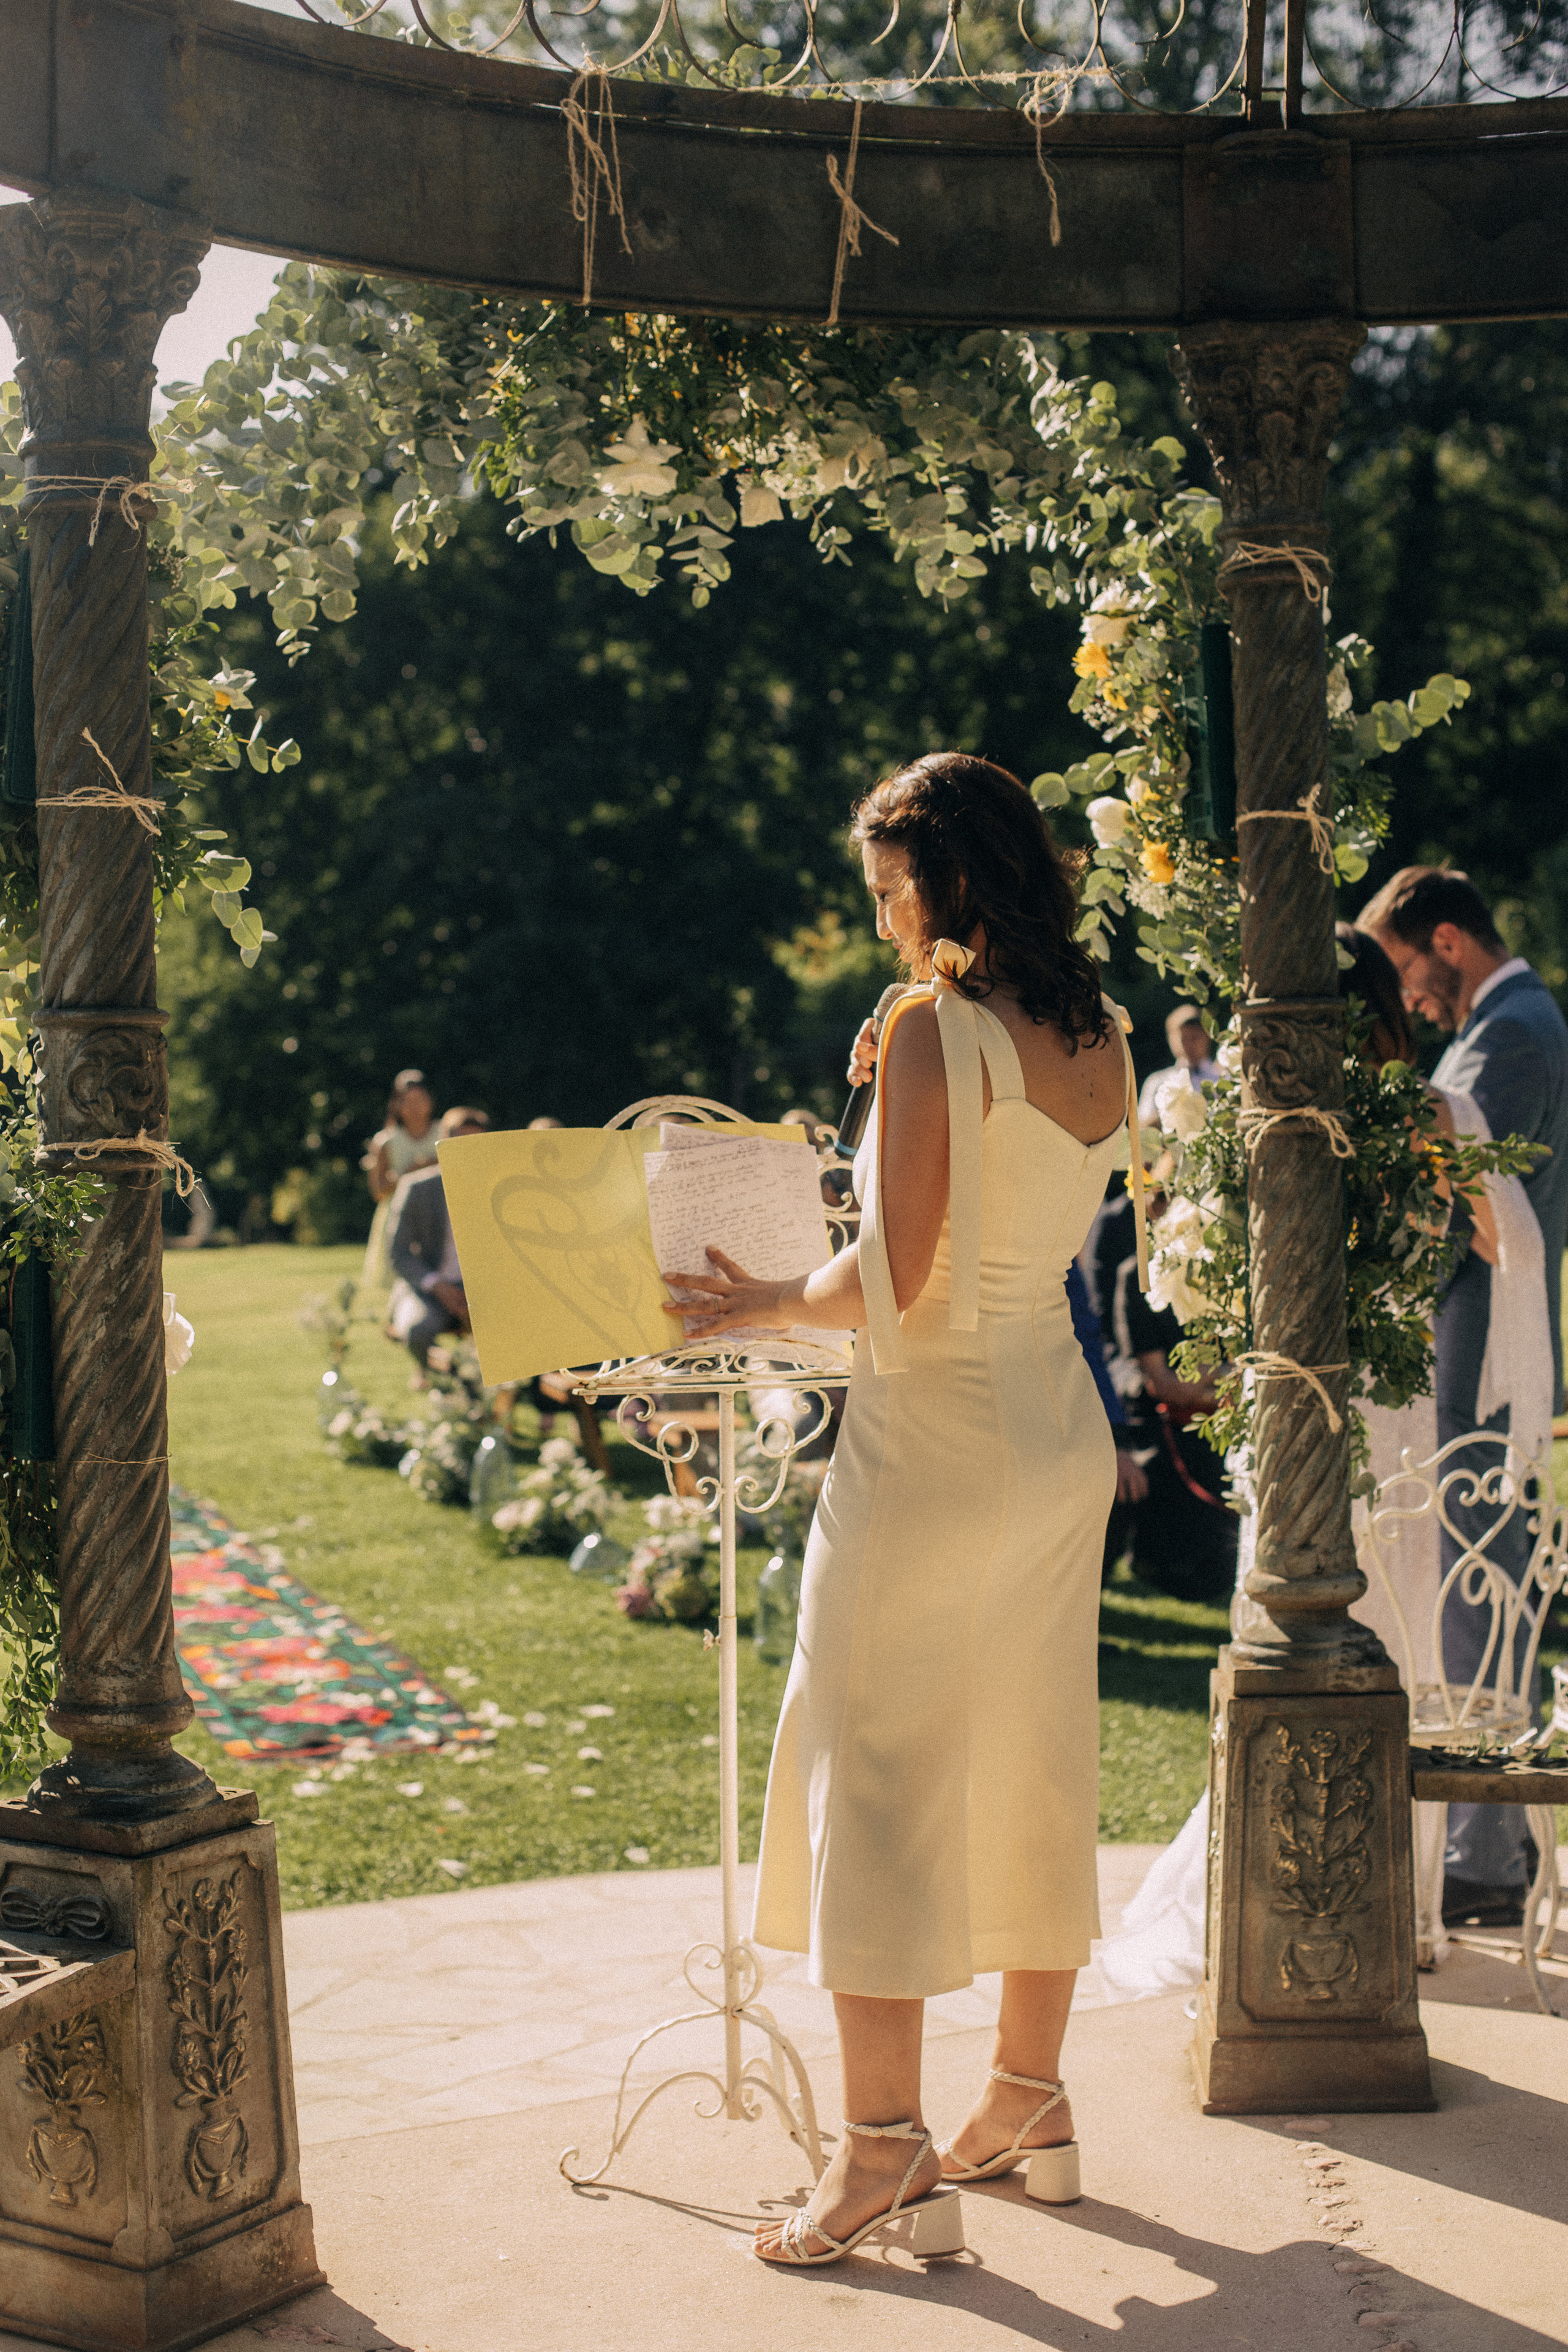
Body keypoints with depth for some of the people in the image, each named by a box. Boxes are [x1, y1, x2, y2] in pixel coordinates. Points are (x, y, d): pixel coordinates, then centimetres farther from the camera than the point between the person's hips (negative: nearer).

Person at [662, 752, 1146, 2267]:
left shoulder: (937, 1029, -16)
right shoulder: (1101, 1040, 8)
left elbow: (895, 1278, -19)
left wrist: (766, 1306, -3)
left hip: (935, 1437, -8)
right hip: (1063, 1423, 8)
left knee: (875, 1771, -1)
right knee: (1034, 1766, 16)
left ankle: (884, 2148, 2)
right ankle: (1028, 2100, 27)